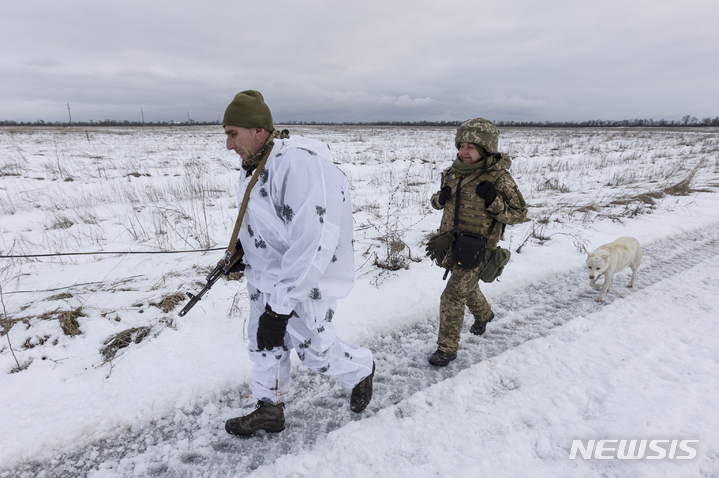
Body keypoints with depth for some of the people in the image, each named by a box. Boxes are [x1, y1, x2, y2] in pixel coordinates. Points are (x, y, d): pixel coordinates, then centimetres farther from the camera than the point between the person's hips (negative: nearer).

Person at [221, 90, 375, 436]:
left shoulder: (299, 163, -29)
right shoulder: (261, 164, 2)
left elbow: (312, 243, -34)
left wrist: (279, 307, -30)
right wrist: (242, 250, 16)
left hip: (303, 282, -9)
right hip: (265, 276, 9)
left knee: (315, 350, 9)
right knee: (262, 342, 18)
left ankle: (362, 370, 41)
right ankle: (270, 410, 41)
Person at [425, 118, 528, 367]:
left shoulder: (499, 178, -16)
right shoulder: (454, 171, 1)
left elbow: (519, 215, -10)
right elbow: (437, 201, 14)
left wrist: (493, 201, -26)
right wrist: (440, 198, -11)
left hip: (475, 249, -6)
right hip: (451, 242, 7)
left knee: (452, 297, -7)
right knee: (467, 287, 26)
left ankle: (447, 348, 11)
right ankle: (483, 314, 57)